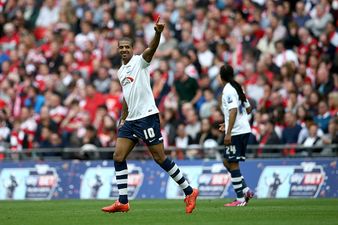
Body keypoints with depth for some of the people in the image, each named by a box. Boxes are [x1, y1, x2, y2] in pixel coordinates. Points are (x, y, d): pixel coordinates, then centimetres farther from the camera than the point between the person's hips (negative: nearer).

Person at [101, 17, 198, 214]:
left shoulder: (140, 61, -4)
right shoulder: (121, 71, 18)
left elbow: (152, 49, -25)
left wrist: (158, 33, -45)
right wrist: (123, 119, 25)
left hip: (147, 116, -8)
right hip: (131, 120, 8)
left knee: (160, 158, -7)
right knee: (118, 157, -1)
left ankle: (189, 192, 3)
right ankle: (123, 202, 2)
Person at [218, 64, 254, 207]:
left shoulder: (228, 91, -12)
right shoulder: (237, 88, 14)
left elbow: (233, 111, -22)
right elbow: (248, 109, 21)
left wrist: (228, 133, -25)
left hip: (236, 132, -9)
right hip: (244, 130, 9)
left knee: (232, 163, -3)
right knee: (227, 162, 16)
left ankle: (240, 199, -3)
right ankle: (245, 190, 10)